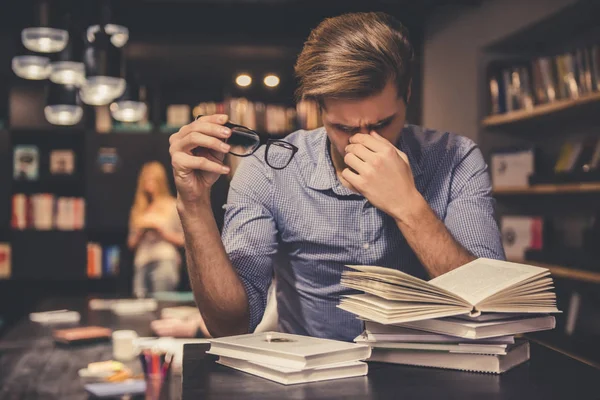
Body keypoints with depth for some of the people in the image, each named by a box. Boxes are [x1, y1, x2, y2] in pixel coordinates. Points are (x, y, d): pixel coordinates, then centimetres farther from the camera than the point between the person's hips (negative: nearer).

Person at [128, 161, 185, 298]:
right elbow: (131, 244, 18)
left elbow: (183, 240, 2)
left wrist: (162, 231, -7)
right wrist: (140, 232, 0)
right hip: (142, 263, 4)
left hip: (165, 261, -4)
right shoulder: (138, 209, 17)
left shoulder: (173, 206, 6)